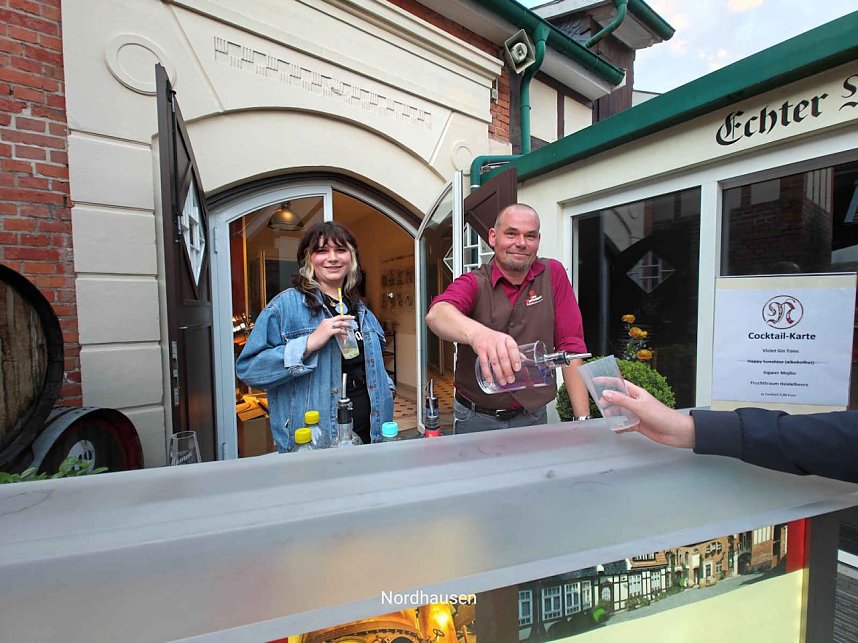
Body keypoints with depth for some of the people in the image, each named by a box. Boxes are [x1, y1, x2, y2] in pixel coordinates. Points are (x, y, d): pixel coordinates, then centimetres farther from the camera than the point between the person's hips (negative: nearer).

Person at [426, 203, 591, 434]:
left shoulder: (553, 274, -4)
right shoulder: (473, 283, -9)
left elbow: (570, 346, -5)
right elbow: (437, 314, -31)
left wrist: (583, 418, -12)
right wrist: (477, 333, -53)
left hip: (533, 417, 1)